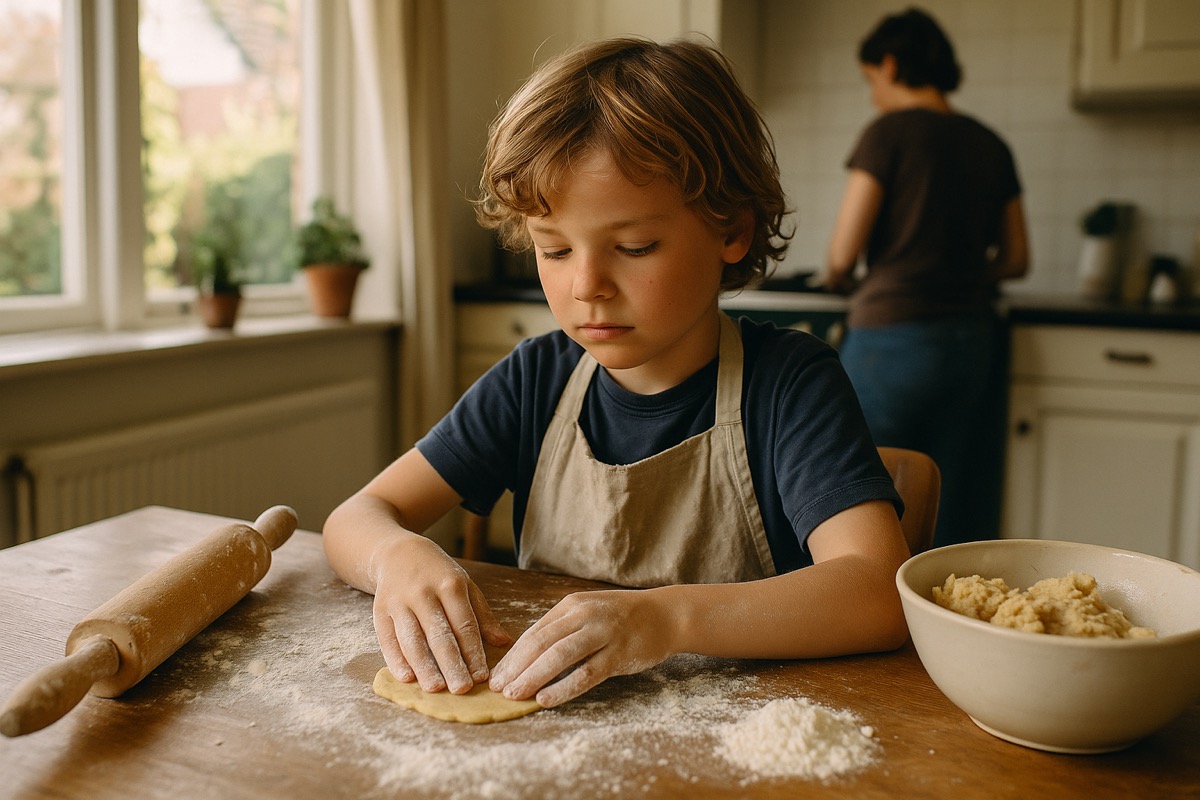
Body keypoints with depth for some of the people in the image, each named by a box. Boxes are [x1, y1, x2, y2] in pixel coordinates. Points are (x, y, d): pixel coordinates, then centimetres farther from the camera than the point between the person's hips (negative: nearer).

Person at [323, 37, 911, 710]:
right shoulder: (536, 381, 1)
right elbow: (357, 518, 2)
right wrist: (398, 554, -22)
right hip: (550, 732, 4)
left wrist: (668, 617, -38)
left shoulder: (789, 382, -12)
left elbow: (879, 593, -25)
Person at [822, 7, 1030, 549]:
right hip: (972, 338, 7)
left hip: (895, 336, -6)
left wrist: (837, 277, 10)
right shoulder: (991, 145, 10)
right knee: (950, 508, 12)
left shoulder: (891, 132, -7)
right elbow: (1015, 260, 14)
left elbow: (843, 254, -11)